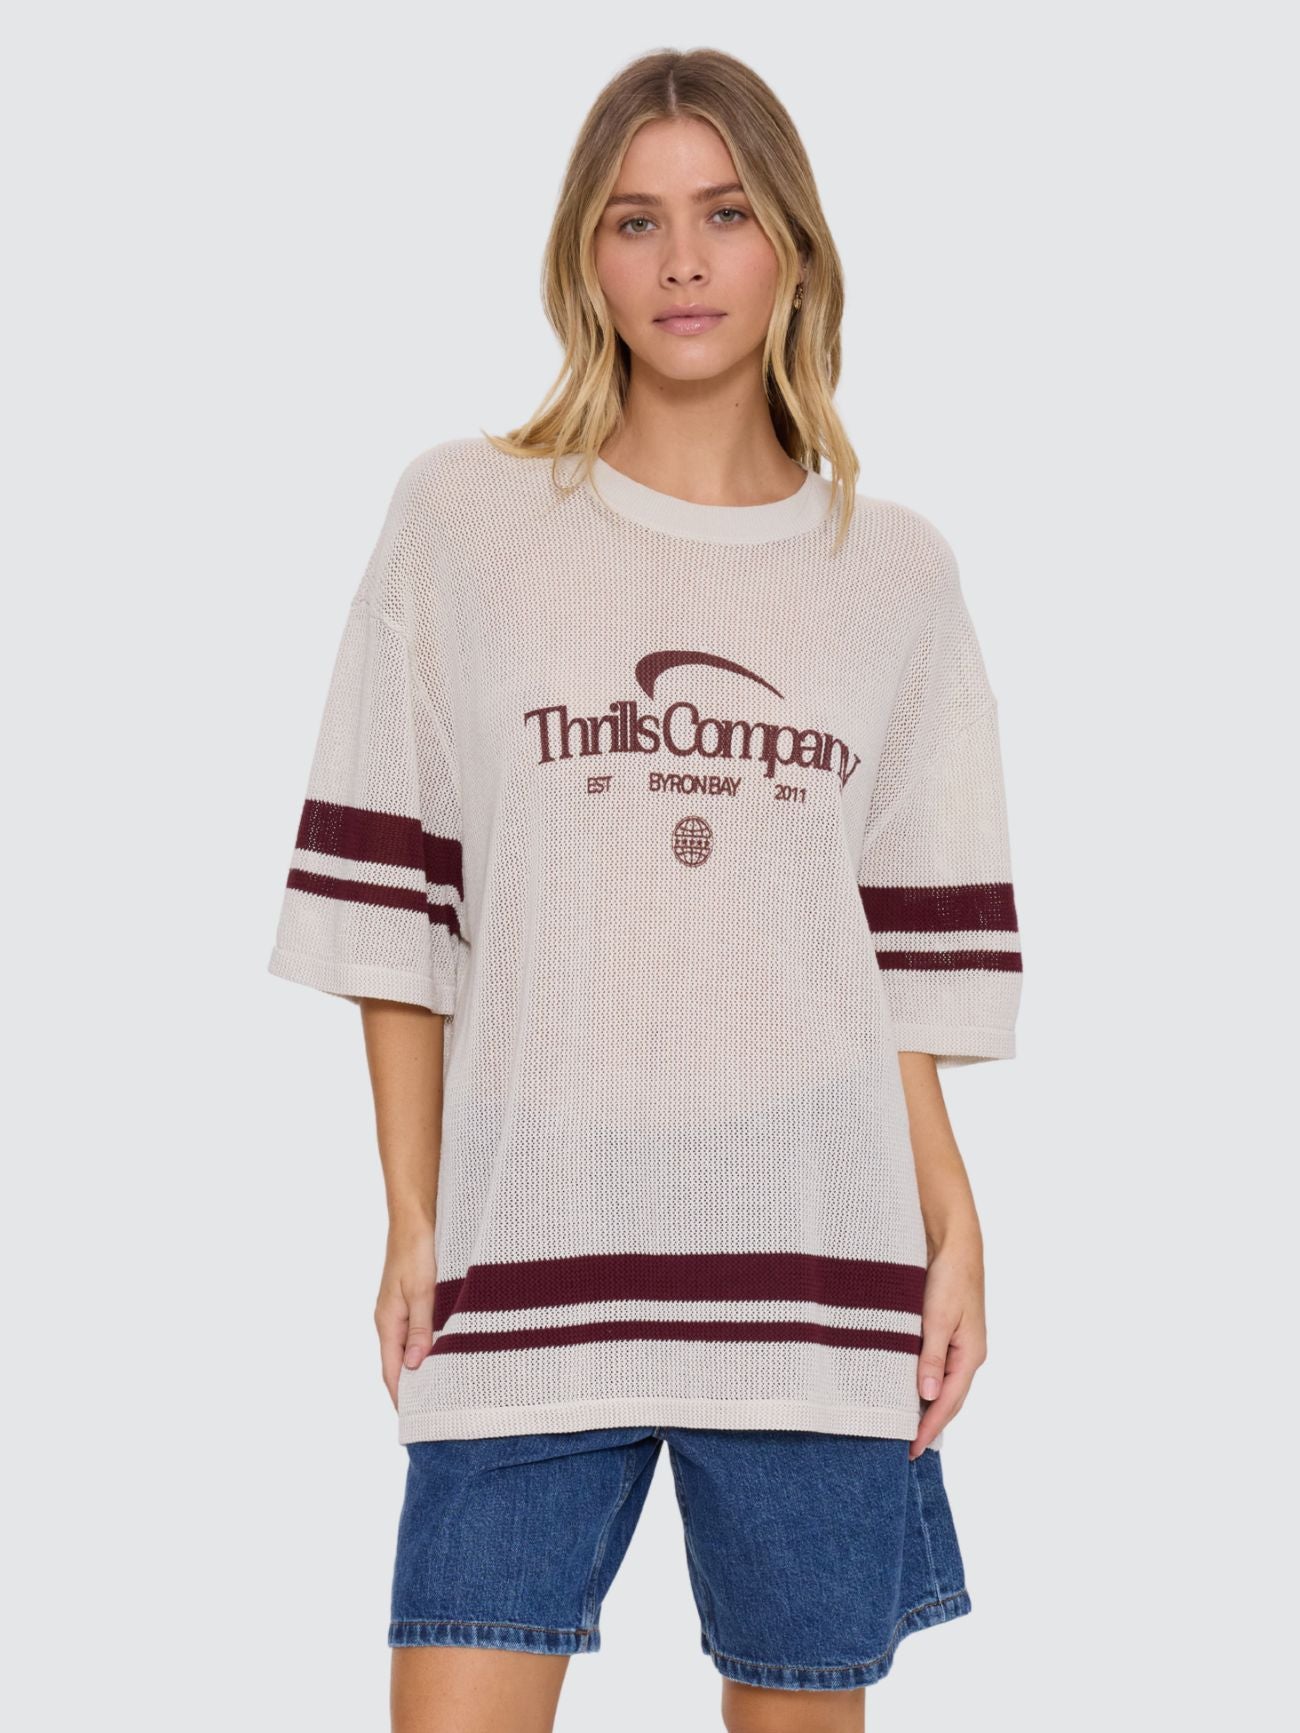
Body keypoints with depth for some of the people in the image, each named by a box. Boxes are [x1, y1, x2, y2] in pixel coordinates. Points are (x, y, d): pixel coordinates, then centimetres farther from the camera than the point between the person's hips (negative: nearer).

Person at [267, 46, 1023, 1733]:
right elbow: (389, 901, 5)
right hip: (529, 1238, -1)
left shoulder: (896, 568, 10)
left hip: (814, 1244, 1)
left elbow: (921, 948, 11)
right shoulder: (461, 515, 5)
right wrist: (412, 1217, 1)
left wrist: (955, 1230, 3)